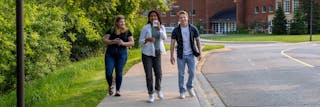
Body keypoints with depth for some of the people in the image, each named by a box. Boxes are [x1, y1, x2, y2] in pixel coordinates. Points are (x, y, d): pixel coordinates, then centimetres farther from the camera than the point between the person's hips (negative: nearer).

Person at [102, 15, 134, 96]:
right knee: (108, 73, -6)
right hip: (110, 54, 0)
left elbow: (132, 42, 0)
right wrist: (113, 41, -16)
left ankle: (117, 90, 12)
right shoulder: (111, 31, 5)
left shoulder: (127, 32, 5)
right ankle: (110, 86, 21)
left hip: (122, 54, 0)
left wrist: (123, 43, -17)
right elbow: (104, 40, 1)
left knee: (119, 73, 0)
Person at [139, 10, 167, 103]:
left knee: (159, 74, -1)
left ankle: (158, 89, 27)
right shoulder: (146, 28, -4)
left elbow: (164, 38, -9)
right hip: (147, 53, -2)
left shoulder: (162, 27, 5)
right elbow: (140, 41, -4)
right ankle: (151, 94, 10)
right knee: (149, 75, -2)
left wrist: (159, 28, -19)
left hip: (157, 53, 2)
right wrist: (147, 39, -22)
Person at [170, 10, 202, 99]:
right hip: (181, 55, -1)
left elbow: (198, 41, 5)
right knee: (181, 74, 3)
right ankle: (182, 91, 15)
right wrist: (171, 56, -7)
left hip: (190, 55, 1)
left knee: (192, 72, 0)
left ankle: (189, 87, 26)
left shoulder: (193, 29, -2)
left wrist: (199, 53, 2)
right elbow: (172, 44, -2)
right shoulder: (176, 30, -4)